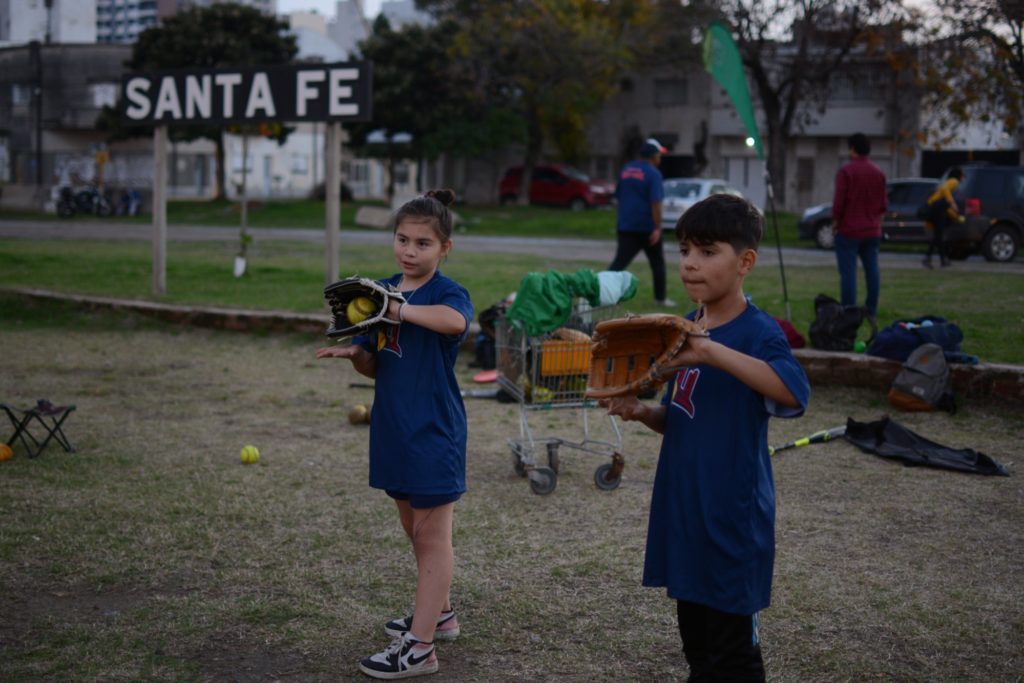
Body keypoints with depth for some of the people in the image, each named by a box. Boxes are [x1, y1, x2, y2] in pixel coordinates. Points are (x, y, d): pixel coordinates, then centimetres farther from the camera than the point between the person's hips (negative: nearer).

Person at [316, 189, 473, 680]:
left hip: (434, 430, -7)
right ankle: (439, 612, 37)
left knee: (432, 535, -1)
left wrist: (398, 309, -44)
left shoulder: (447, 292, -13)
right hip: (393, 427, 8)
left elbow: (455, 320, -40)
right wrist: (355, 354, -11)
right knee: (416, 529, 19)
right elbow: (374, 367, 10)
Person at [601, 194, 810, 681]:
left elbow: (794, 393, -36)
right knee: (697, 643, 19)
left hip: (732, 515, -7)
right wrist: (642, 412, -4)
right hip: (683, 508, 8)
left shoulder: (758, 331, -16)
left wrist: (711, 352, -41)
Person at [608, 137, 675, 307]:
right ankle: (660, 298, 20)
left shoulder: (625, 170, 10)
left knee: (620, 261, -2)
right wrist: (657, 228, -18)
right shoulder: (653, 173, -10)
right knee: (657, 262, 13)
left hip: (625, 226, 5)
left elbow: (618, 197, 17)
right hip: (647, 227, -5)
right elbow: (655, 202, -18)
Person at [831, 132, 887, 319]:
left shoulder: (846, 171, -11)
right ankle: (871, 310, 13)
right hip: (872, 230, 6)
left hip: (849, 230, -6)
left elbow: (839, 200, -13)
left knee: (848, 272, -4)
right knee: (872, 269, 10)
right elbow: (884, 203, 9)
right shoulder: (879, 172, 7)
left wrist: (835, 220, 0)